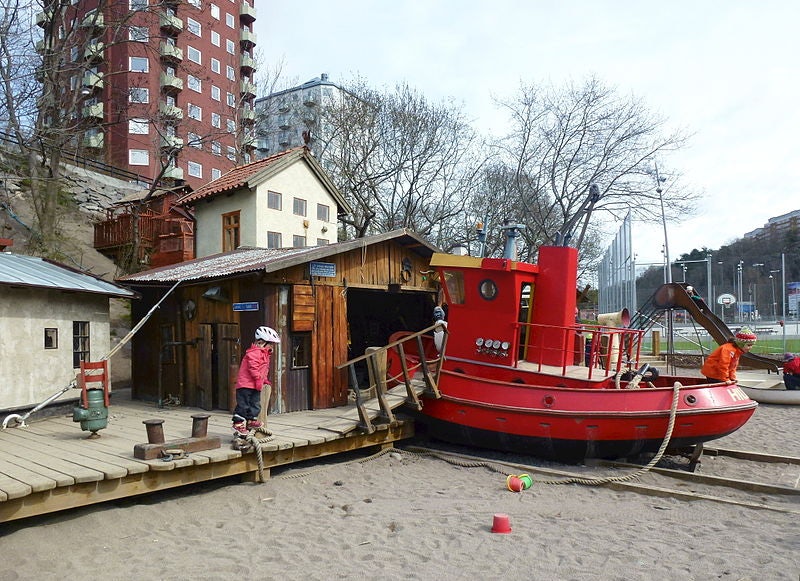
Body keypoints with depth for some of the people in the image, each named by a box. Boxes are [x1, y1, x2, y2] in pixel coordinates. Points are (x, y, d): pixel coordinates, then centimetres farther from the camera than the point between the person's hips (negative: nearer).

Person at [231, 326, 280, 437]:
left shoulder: (264, 354, 18)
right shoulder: (254, 353, -16)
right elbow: (253, 368, -24)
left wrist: (266, 381, 23)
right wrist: (259, 380, -23)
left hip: (255, 386, 10)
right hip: (246, 384, -10)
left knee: (255, 404, 13)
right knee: (243, 405, -6)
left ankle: (251, 421, 25)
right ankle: (239, 424, -1)